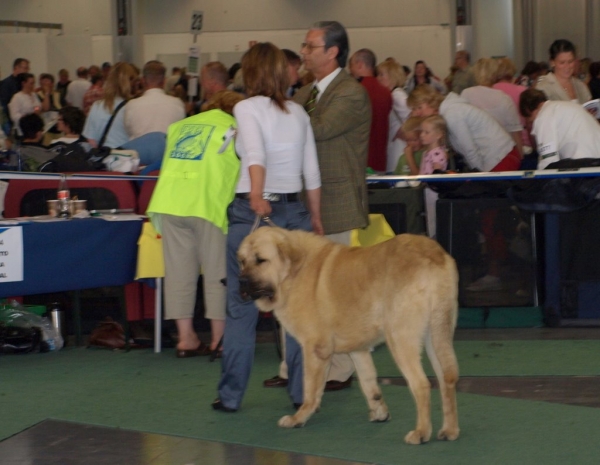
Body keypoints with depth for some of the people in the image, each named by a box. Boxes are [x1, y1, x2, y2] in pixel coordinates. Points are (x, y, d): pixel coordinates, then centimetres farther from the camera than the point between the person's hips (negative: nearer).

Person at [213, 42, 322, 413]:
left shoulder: (247, 108, -5)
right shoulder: (298, 113, 9)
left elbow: (255, 154, -24)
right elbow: (312, 173, 10)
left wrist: (257, 196, -38)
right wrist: (315, 218, 20)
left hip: (253, 211, -4)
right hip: (295, 210, 4)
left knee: (242, 306, 3)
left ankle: (231, 395, 8)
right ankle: (303, 391, 9)